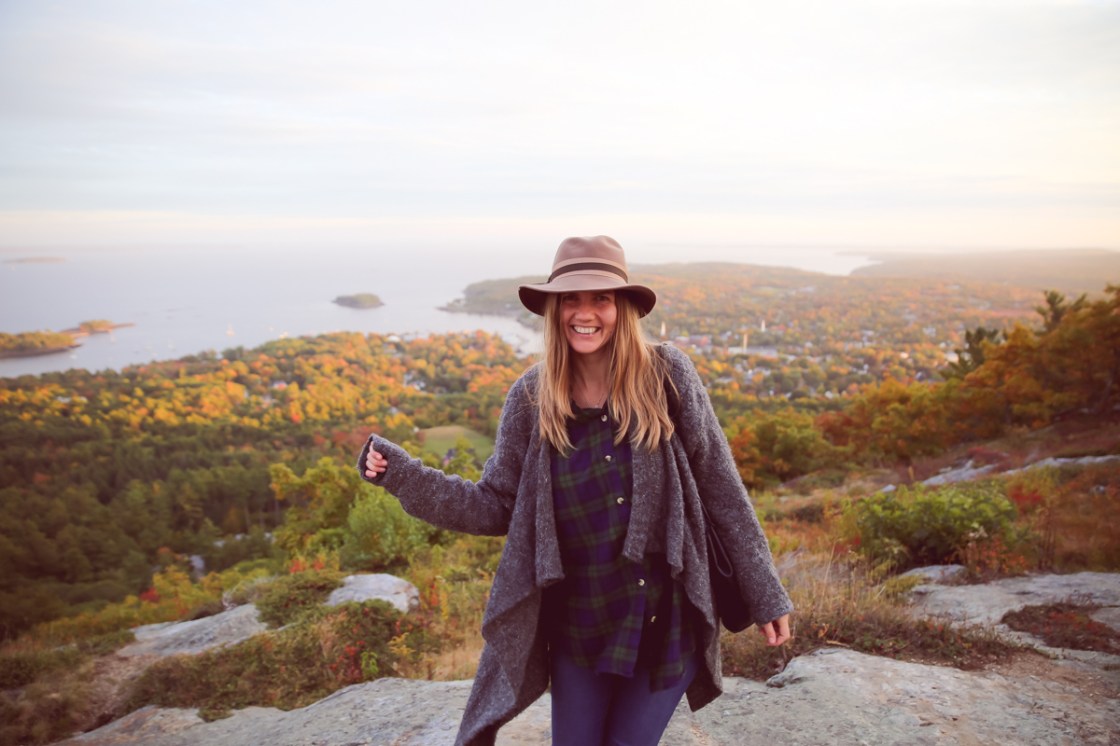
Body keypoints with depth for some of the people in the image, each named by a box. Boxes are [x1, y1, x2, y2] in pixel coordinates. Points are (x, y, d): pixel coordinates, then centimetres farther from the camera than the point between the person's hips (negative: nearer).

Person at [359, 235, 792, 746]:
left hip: (669, 620, -1)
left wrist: (766, 596, -3)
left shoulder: (667, 375, -13)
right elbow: (496, 507, -2)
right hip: (580, 629, 2)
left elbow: (723, 492, -7)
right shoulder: (531, 397, -9)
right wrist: (400, 474, -12)